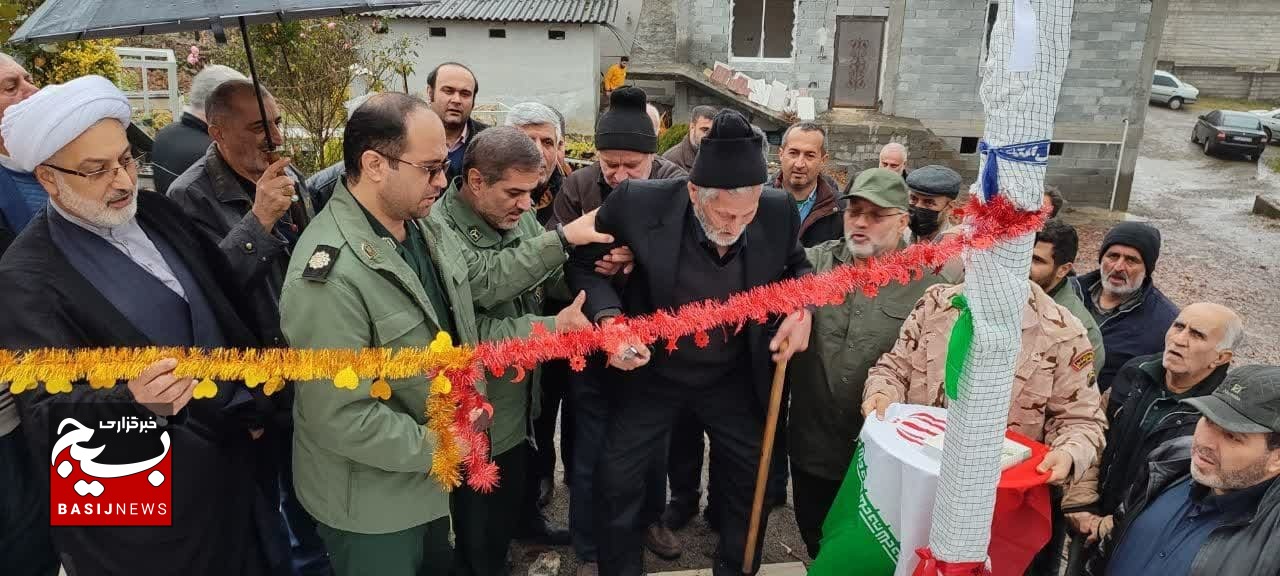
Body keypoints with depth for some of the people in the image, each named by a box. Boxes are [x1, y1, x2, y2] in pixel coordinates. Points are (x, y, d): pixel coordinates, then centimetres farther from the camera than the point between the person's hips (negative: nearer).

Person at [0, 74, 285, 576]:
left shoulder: (157, 211, 2)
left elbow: (229, 311, 10)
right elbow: (46, 417, -21)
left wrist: (255, 406, 7)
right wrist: (135, 404, -41)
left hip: (238, 456, 6)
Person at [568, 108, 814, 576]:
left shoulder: (778, 212, -18)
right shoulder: (638, 204, -26)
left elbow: (796, 265, 4)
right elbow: (584, 264, -11)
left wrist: (802, 308, -16)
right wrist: (609, 319, -28)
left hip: (735, 376, 2)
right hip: (653, 370, -2)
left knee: (753, 478, 15)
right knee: (618, 479, 6)